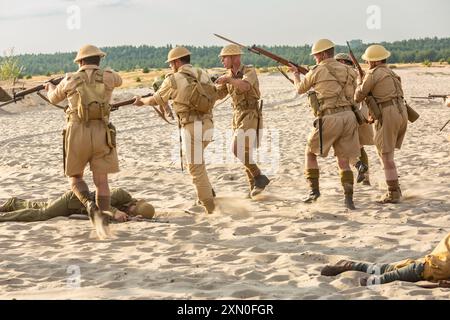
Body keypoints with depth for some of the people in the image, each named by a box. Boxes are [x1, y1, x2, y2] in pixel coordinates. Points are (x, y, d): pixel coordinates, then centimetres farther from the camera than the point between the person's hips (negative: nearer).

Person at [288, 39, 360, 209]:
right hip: (348, 117, 5)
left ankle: (314, 189, 9)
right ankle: (348, 199, 0)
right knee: (344, 161, 10)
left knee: (310, 153, 16)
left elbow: (301, 89, 16)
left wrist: (295, 73, 37)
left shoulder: (317, 71, -1)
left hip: (329, 119, -4)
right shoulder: (348, 71, 12)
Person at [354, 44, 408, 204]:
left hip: (387, 116, -9)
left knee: (386, 156, -3)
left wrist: (359, 83, 20)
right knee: (384, 152, 19)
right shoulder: (391, 74, 23)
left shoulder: (373, 74, -5)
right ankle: (394, 189, 18)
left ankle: (393, 194, -3)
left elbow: (358, 97, 2)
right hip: (401, 113, 9)